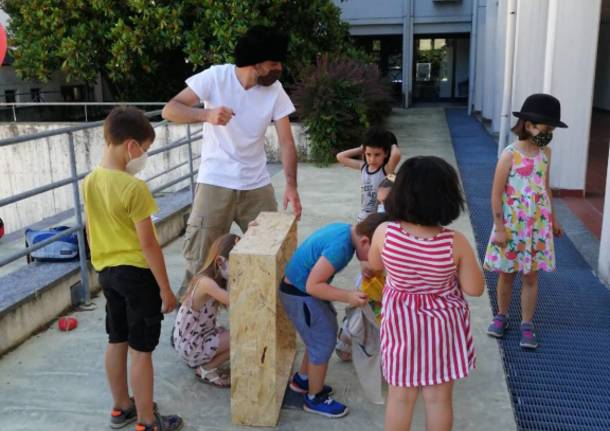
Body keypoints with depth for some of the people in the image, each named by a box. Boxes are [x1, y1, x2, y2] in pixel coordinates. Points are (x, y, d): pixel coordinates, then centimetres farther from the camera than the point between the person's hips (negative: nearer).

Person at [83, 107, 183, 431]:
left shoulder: (90, 181, 2)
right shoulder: (134, 188, -22)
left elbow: (91, 231, 11)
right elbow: (148, 244, -20)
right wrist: (166, 288, -13)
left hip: (107, 270, 8)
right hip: (137, 272, -8)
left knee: (117, 341, 19)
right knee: (141, 349, 2)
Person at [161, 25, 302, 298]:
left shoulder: (275, 90, -3)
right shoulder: (215, 77, -11)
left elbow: (286, 141, -6)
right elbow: (169, 110, -15)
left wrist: (291, 184, -20)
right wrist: (207, 114, -34)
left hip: (257, 186, 3)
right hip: (215, 183, -3)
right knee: (200, 258, 1)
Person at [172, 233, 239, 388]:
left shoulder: (217, 277, 1)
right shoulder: (206, 282, -27)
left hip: (200, 336, 9)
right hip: (189, 345, -9)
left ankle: (199, 360, 17)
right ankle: (207, 370, 3)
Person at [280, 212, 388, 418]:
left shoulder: (346, 230, -5)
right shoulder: (340, 247, -32)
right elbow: (312, 285, -29)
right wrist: (348, 296, -28)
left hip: (304, 287, 9)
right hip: (299, 295, -9)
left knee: (321, 335, 21)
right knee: (324, 342, 1)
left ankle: (302, 379, 39)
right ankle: (314, 398, 18)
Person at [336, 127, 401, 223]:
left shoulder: (387, 170, -17)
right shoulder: (363, 167, -1)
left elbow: (396, 154, -38)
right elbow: (340, 157, 3)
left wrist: (393, 145, -16)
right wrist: (361, 149, -1)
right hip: (363, 219, 6)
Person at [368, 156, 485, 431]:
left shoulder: (384, 233, -20)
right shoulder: (456, 242, -24)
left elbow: (374, 265, 1)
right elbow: (475, 289, -13)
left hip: (400, 323, 1)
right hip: (442, 325, -1)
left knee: (400, 396, 18)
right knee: (439, 398, 18)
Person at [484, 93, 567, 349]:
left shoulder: (545, 153, 3)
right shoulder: (510, 155, -14)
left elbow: (545, 187, 15)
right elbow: (496, 194, -13)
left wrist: (553, 218, 18)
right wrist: (499, 228, -15)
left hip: (538, 224, 4)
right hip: (512, 224, -4)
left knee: (530, 276, 8)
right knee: (506, 274, 10)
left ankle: (527, 325, 18)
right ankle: (501, 316, 29)